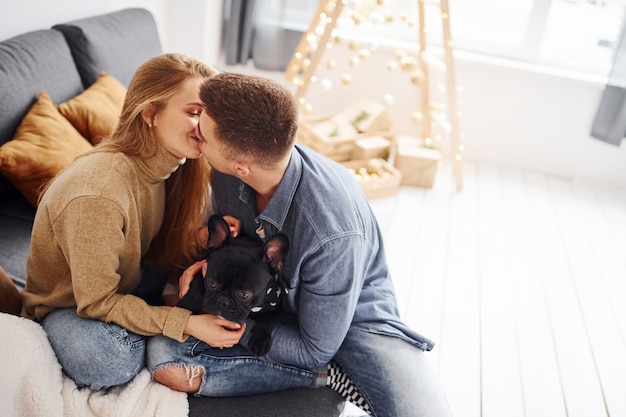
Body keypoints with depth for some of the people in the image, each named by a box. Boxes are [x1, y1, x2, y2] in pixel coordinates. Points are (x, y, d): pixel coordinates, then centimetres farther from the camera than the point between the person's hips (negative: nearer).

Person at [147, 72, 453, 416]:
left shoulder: (334, 231, -34)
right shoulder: (225, 172, -16)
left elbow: (314, 350, -21)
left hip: (350, 317, -6)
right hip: (265, 305, 6)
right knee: (163, 352, -19)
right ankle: (330, 376, -9)